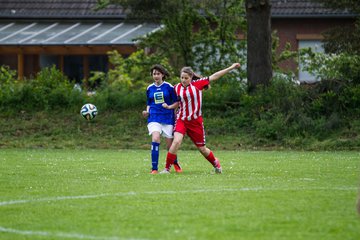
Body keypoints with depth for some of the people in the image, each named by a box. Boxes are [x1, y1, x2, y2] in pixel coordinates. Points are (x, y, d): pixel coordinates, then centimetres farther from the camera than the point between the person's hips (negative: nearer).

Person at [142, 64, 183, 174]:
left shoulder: (169, 87, -1)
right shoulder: (150, 89, 8)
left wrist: (176, 119, 1)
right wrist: (147, 112, -1)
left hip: (168, 118, -1)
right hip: (154, 118, 1)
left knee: (170, 144, 3)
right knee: (155, 139, -22)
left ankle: (175, 163, 34)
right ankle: (154, 168, -19)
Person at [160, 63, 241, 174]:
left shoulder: (197, 84, -4)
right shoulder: (177, 88, 3)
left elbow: (214, 77, -3)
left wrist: (231, 68, -2)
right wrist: (168, 106, 1)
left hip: (196, 121, -1)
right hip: (181, 120, 1)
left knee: (202, 148, 8)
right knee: (176, 141, -23)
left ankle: (216, 163, 36)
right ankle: (167, 169, -17)